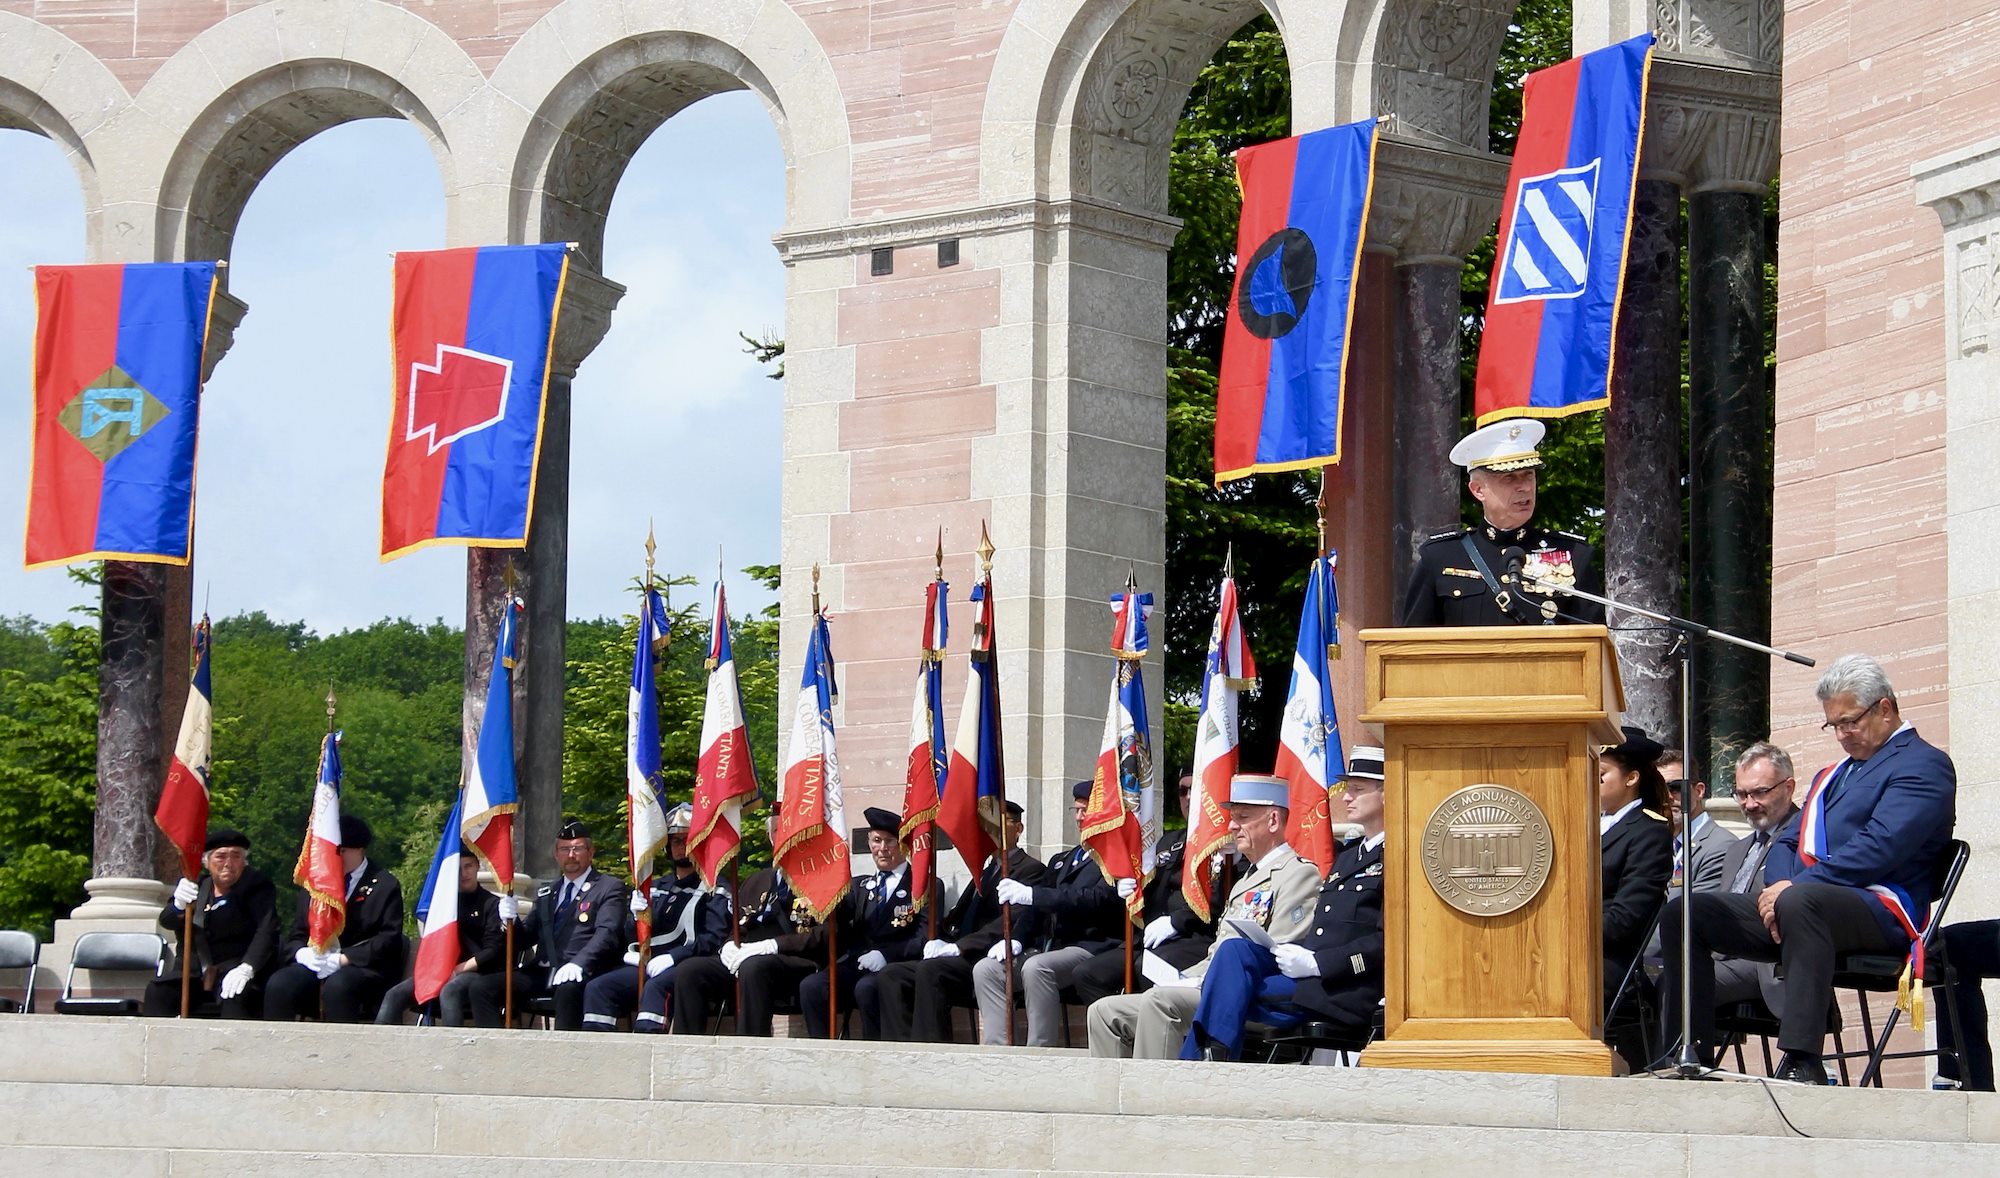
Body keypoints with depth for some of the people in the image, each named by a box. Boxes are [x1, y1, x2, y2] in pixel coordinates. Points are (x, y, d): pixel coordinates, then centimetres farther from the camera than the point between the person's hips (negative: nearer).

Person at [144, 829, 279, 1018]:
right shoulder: (197, 886, 13)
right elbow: (166, 921, 3)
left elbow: (266, 931, -16)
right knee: (156, 991, -15)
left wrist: (246, 968, -33)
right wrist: (178, 905, -23)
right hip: (198, 973, 5)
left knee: (234, 998, -36)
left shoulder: (257, 886, -2)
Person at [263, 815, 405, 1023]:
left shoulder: (384, 886, 5)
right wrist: (302, 952, -6)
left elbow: (389, 939, -6)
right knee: (279, 985, -25)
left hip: (365, 967, -5)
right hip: (315, 965, 5)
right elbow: (296, 935, 20)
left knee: (337, 987, -38)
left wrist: (342, 959, -16)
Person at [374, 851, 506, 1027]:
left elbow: (493, 951, -3)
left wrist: (460, 969, -12)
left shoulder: (492, 904, 7)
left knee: (449, 992, -40)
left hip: (476, 972, -5)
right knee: (395, 995, -19)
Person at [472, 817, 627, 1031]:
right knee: (482, 987, -14)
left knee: (568, 989, -40)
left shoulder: (608, 889, 8)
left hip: (577, 975, -6)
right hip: (541, 973, 6)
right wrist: (511, 920, 1)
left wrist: (579, 963, -26)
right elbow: (526, 938, 25)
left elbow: (606, 933, -8)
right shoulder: (545, 894, 27)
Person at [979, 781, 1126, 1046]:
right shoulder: (1062, 861, 26)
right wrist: (1016, 940, -1)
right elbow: (1036, 906, 20)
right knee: (985, 969, -10)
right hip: (1050, 945, 8)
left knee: (1036, 967, -35)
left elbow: (1098, 899, -18)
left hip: (1092, 947, -8)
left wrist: (1032, 894, -23)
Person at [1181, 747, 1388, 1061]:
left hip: (1348, 993, -8)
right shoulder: (1347, 855, 26)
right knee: (1235, 949, -17)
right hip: (1309, 973, 8)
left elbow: (1386, 943, -16)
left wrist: (1316, 963, -19)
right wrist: (1295, 952, 2)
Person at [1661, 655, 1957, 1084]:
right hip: (1795, 900, 9)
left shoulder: (1922, 765, 1)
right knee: (1683, 912, -4)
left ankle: (1802, 1062, -46)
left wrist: (1794, 887, -17)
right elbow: (1788, 844, 25)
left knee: (1799, 902, -42)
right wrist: (1779, 884, -1)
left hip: (1881, 909, -9)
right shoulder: (1832, 775, 31)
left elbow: (1879, 848, -14)